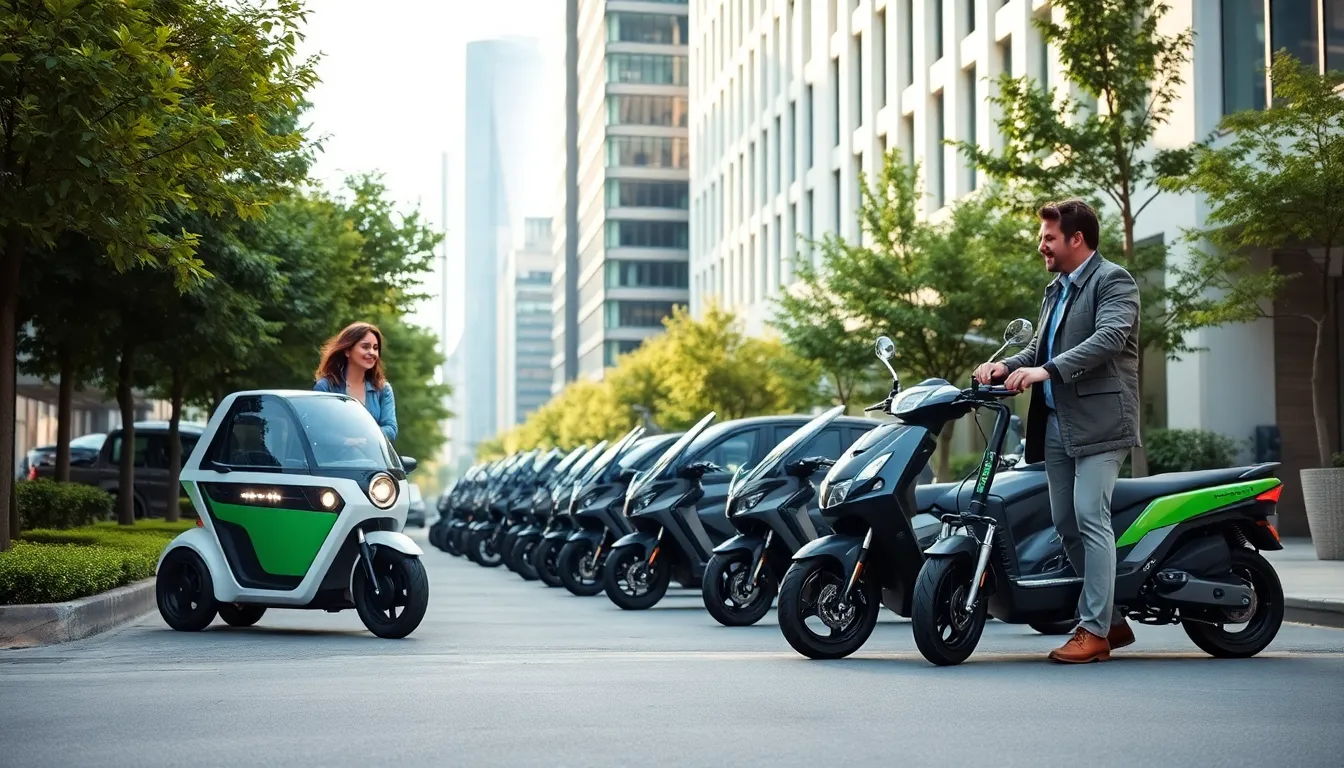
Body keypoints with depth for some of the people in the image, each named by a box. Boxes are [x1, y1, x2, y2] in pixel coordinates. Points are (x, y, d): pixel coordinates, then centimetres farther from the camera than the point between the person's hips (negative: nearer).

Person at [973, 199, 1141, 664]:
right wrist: (1008, 366, -1)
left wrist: (1044, 370, -30)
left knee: (1090, 519, -14)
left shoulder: (1113, 281, -5)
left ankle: (1094, 630, -11)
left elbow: (1109, 338, -21)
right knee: (1066, 524, 9)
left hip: (1099, 421, -9)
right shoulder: (1055, 292, 24)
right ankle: (1112, 621, 18)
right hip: (1056, 423, 9)